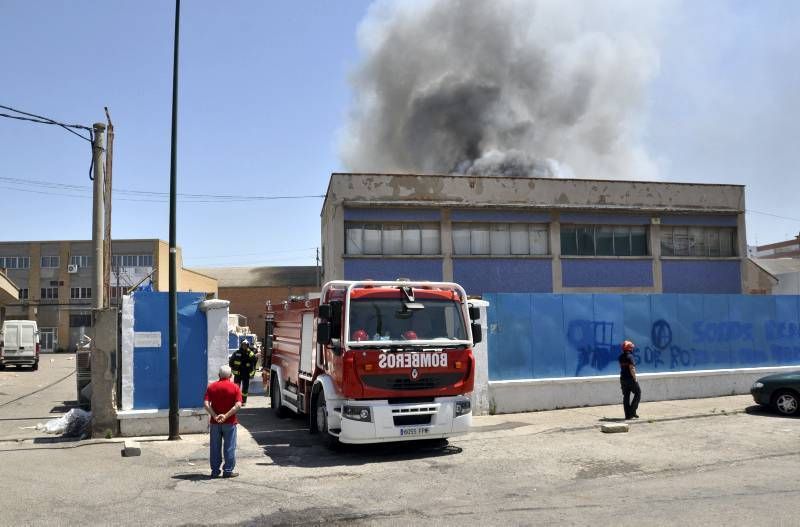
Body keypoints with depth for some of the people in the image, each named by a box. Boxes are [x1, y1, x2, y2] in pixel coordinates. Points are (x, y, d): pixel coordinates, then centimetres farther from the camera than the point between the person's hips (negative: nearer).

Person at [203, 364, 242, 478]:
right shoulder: (235, 387, -4)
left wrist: (215, 416, -15)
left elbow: (206, 404, -9)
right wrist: (226, 416, -17)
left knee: (215, 448, 11)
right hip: (230, 422, -2)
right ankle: (228, 471, 8)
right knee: (229, 447, 6)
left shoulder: (211, 387, 2)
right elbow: (238, 405, -16)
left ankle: (215, 471, 17)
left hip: (215, 422, 2)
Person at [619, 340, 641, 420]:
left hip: (623, 379, 7)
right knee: (638, 393, 8)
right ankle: (632, 410, 0)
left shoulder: (621, 357, 8)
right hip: (630, 378, -7)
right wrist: (635, 378, -13)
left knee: (626, 396, 8)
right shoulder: (630, 356, -15)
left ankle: (628, 415, 9)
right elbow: (631, 369, -19)